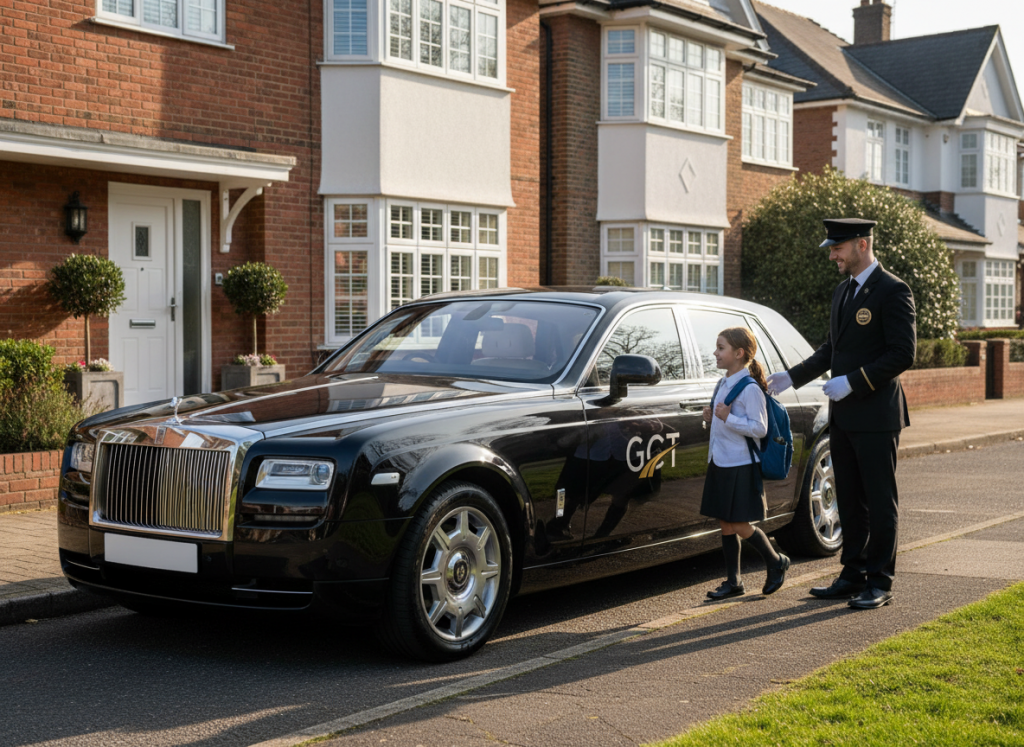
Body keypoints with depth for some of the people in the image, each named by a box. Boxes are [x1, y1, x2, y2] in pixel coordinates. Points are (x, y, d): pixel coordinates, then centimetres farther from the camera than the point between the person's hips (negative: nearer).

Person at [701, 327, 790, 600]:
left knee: (740, 526, -4)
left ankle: (776, 563, 18)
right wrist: (712, 418, 5)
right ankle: (733, 581, 16)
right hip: (719, 463, 8)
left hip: (741, 467, -8)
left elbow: (759, 428, -19)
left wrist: (728, 418, -25)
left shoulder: (750, 388, -15)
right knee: (726, 525, 9)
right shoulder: (723, 385, 12)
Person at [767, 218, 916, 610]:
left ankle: (880, 582, 7)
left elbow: (903, 353, -17)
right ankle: (853, 575, 21)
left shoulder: (892, 291, -11)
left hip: (876, 416, -8)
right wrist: (792, 376, 14)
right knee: (850, 501, 13)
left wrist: (853, 382, -20)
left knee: (880, 502, 0)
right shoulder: (842, 291, 15)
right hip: (843, 416, 8)